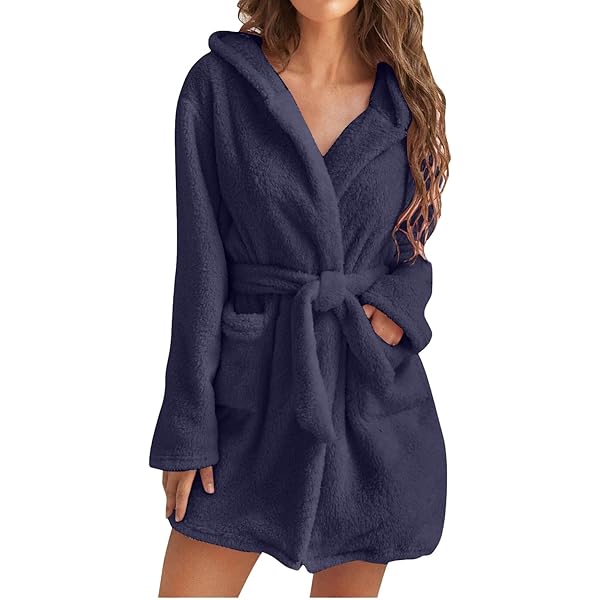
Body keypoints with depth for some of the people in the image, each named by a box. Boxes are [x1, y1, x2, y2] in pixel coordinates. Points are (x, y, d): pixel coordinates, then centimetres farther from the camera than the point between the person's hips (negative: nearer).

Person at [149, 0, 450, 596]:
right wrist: (188, 428, -6)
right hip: (251, 383, -2)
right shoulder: (219, 82, -5)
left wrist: (397, 307, -8)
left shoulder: (406, 99, 3)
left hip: (372, 393, 2)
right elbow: (202, 262, -6)